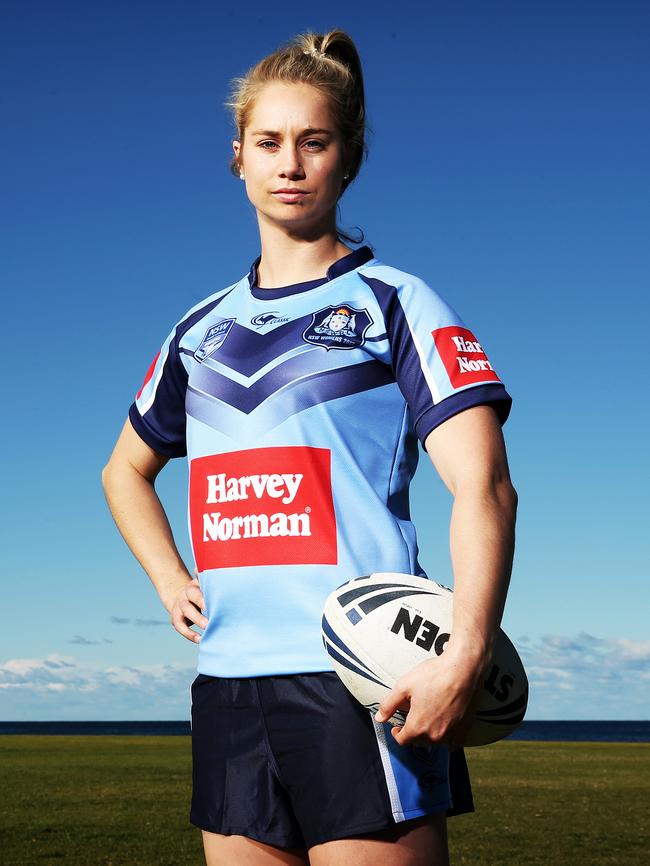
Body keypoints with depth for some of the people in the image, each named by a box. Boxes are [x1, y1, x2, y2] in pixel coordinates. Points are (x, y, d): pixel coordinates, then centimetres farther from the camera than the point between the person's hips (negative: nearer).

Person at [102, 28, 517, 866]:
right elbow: (125, 470, 31)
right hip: (228, 686, 5)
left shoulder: (393, 303, 1)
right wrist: (168, 577, 14)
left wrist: (465, 655, -24)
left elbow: (484, 487, -10)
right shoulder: (202, 328, 16)